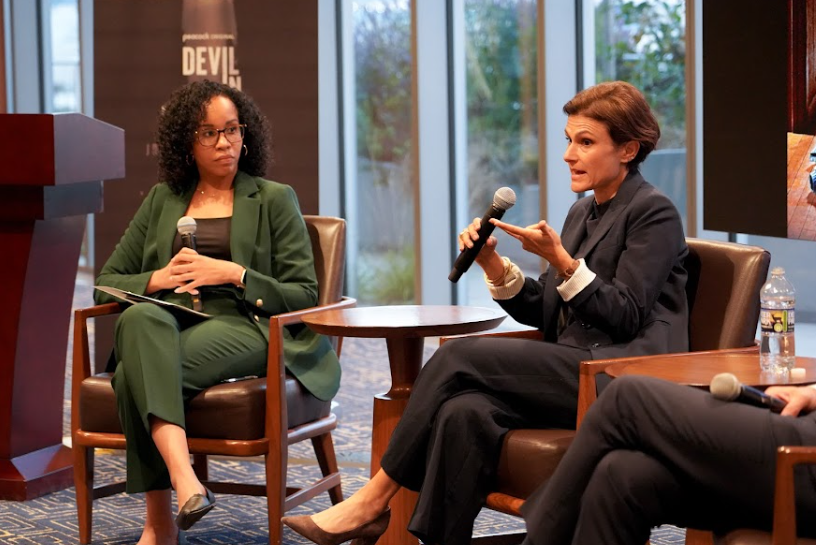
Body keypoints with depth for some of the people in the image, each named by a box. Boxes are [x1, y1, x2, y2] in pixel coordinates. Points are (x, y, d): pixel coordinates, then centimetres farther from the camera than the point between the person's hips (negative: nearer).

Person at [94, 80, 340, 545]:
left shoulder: (274, 199, 14)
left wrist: (233, 274, -9)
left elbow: (304, 295, 6)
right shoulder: (162, 200, 23)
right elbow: (107, 283, 20)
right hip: (166, 326, 3)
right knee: (139, 318, -38)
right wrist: (159, 279, -2)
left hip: (244, 329, -2)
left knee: (139, 373, -34)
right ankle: (183, 479, -50)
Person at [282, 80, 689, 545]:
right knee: (464, 412, -24)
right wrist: (492, 263, 1)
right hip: (575, 375, 7)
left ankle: (374, 501, -13)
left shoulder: (654, 213, -3)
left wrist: (561, 260, -18)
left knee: (460, 355, -20)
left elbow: (627, 317, -10)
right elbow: (544, 313, 17)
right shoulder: (583, 213, 21)